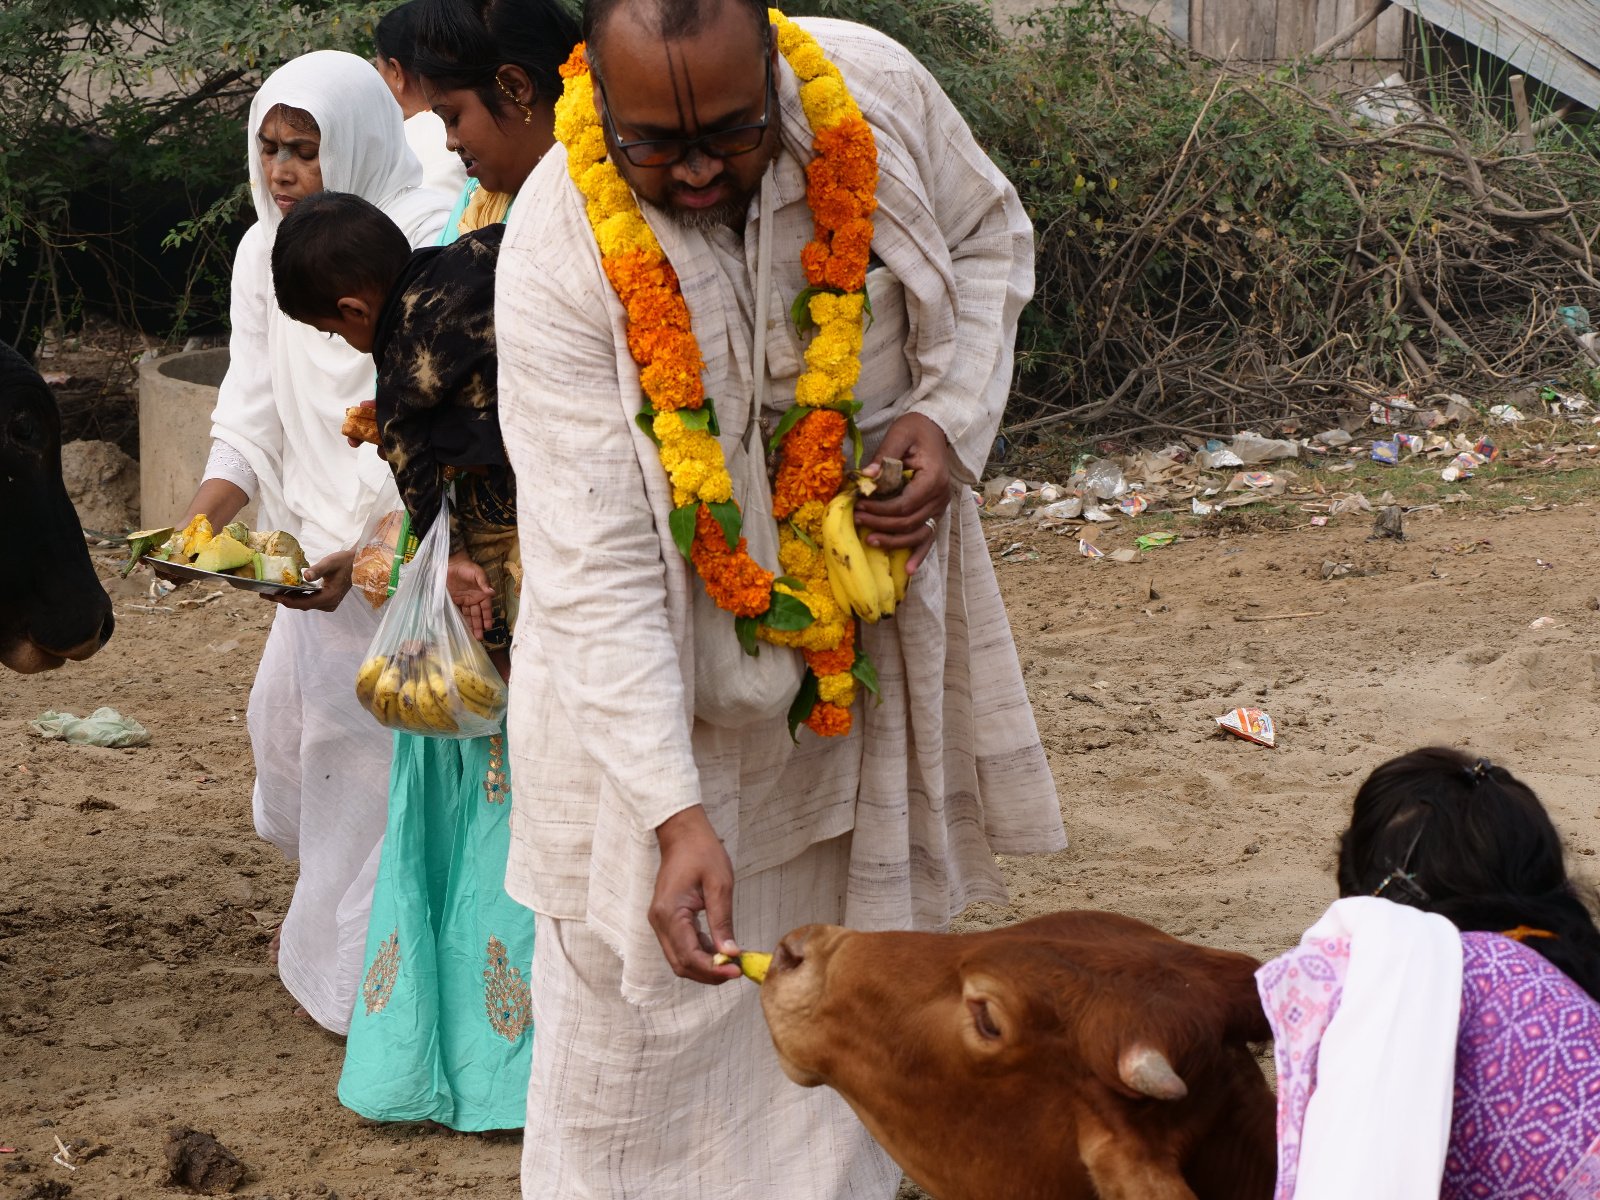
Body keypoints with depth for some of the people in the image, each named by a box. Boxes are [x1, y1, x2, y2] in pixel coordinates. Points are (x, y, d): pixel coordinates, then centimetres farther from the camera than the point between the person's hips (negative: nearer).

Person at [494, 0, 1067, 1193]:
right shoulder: (558, 254, -28)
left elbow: (988, 240, 5)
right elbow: (593, 566, -31)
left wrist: (951, 419, -13)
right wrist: (676, 815, -38)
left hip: (868, 622, 4)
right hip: (655, 669, -3)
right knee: (646, 997, 2)